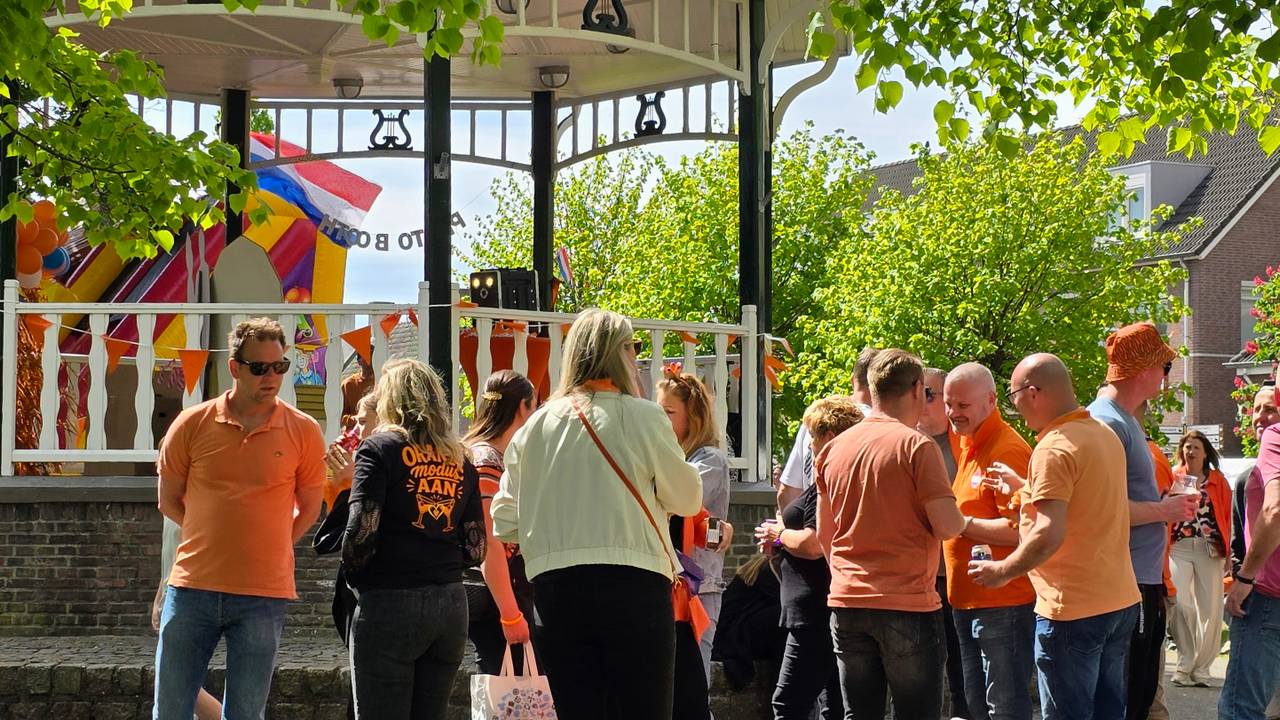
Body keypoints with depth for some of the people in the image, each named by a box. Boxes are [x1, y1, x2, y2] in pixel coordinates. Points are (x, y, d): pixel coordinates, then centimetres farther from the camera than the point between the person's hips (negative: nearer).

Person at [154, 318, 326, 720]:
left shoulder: (303, 431, 0)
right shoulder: (192, 424, 1)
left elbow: (309, 509, 10)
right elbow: (169, 501, 11)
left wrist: (266, 549, 6)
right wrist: (216, 539, 8)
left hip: (263, 596, -1)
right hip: (192, 587, 1)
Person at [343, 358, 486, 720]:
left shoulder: (380, 447, -2)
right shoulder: (460, 460, 14)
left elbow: (361, 531, -13)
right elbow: (475, 551, 11)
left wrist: (353, 577, 3)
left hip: (390, 600, -5)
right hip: (451, 604, 5)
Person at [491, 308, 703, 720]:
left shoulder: (536, 427, 7)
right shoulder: (642, 417, -3)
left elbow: (505, 522, 9)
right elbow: (688, 500, 6)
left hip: (555, 589, 3)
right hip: (633, 586, -3)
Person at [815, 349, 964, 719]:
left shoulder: (834, 448, 8)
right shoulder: (916, 445, -9)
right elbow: (947, 525, -14)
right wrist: (963, 520, 8)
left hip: (846, 604, 5)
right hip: (908, 605, -5)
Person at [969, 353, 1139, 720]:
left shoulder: (1054, 449, -18)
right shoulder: (1105, 435, 10)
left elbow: (1049, 535, -25)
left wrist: (1002, 571, -12)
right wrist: (1022, 485, 22)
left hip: (1072, 608, -9)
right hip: (1121, 600, 9)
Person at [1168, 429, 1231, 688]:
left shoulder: (1217, 480, 9)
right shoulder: (1173, 477, 7)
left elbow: (1228, 516, 6)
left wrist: (1229, 552, 1)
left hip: (1210, 550, 1)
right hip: (1179, 548, -1)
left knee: (1210, 610, 2)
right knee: (1180, 605, -11)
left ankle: (1201, 668, 13)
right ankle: (1185, 664, 0)